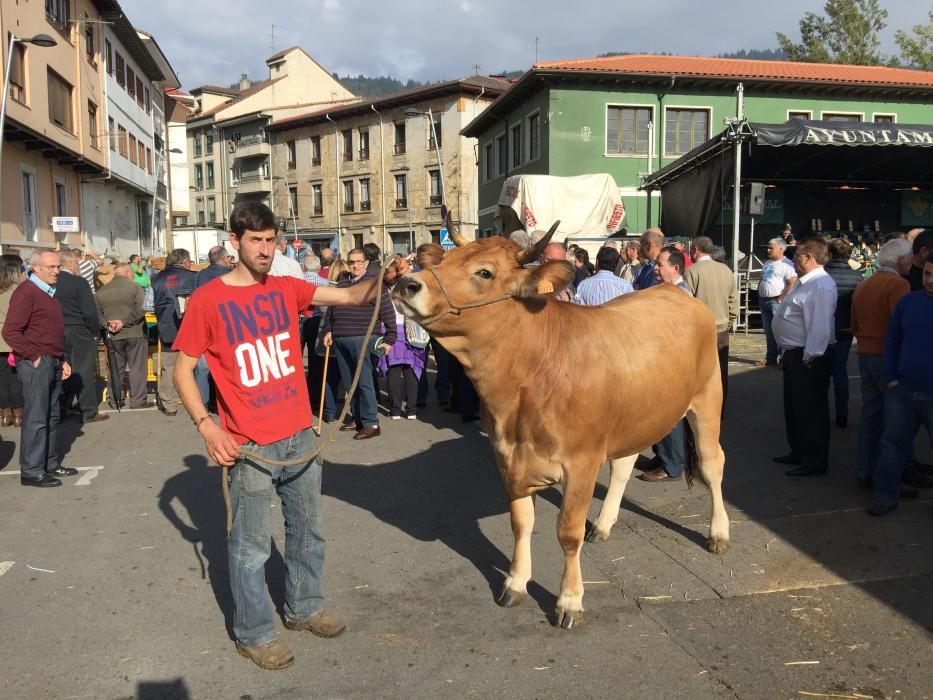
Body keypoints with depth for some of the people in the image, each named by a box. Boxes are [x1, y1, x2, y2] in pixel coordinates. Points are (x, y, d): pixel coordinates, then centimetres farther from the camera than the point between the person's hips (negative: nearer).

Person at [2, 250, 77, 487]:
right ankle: (31, 471, 2)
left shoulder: (48, 292, 17)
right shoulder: (26, 292, -12)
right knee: (36, 418, -5)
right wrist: (34, 357, -16)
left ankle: (50, 463, 23)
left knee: (52, 417, 14)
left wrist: (62, 360, 18)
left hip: (52, 363, 9)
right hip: (36, 364, -9)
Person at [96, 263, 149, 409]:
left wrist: (107, 324, -5)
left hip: (114, 336, 4)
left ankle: (114, 400, 16)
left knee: (116, 368, 13)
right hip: (135, 333, -4)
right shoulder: (135, 287, -7)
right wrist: (124, 322, -13)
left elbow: (97, 313, 2)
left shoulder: (101, 291, 7)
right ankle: (137, 400, 2)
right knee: (137, 367, 2)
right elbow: (140, 310, -16)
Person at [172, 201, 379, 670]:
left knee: (307, 531, 18)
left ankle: (304, 609, 38)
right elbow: (182, 370, -4)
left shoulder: (287, 290, 5)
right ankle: (254, 634, 24)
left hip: (300, 435, 5)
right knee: (251, 546, 6)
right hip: (248, 445, -5)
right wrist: (205, 425, -15)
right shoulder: (207, 300, -7)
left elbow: (352, 297, 0)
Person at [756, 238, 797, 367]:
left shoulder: (787, 264, -8)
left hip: (777, 301, -8)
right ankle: (770, 358, 17)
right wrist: (759, 296, 13)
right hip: (764, 301, 8)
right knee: (768, 331, 11)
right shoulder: (767, 263, 18)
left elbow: (792, 283, -16)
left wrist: (782, 298, -18)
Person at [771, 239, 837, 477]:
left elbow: (820, 325, -27)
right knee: (794, 406, 21)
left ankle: (814, 461, 11)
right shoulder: (806, 282, 14)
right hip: (795, 353, 11)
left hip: (808, 358, -11)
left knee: (811, 410, 0)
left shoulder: (820, 285, -20)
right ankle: (798, 452, 36)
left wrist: (810, 357, -27)